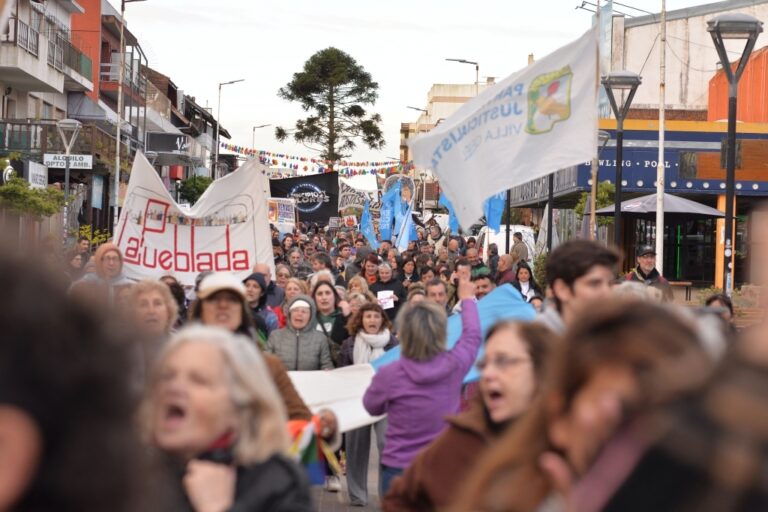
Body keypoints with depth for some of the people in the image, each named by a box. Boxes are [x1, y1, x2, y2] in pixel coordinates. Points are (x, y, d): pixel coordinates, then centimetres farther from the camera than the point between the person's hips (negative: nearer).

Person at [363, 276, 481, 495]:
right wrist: (468, 298, 29)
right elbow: (473, 336, 12)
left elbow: (372, 407, 7)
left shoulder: (388, 375, -16)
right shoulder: (454, 365, -11)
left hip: (398, 471, -2)